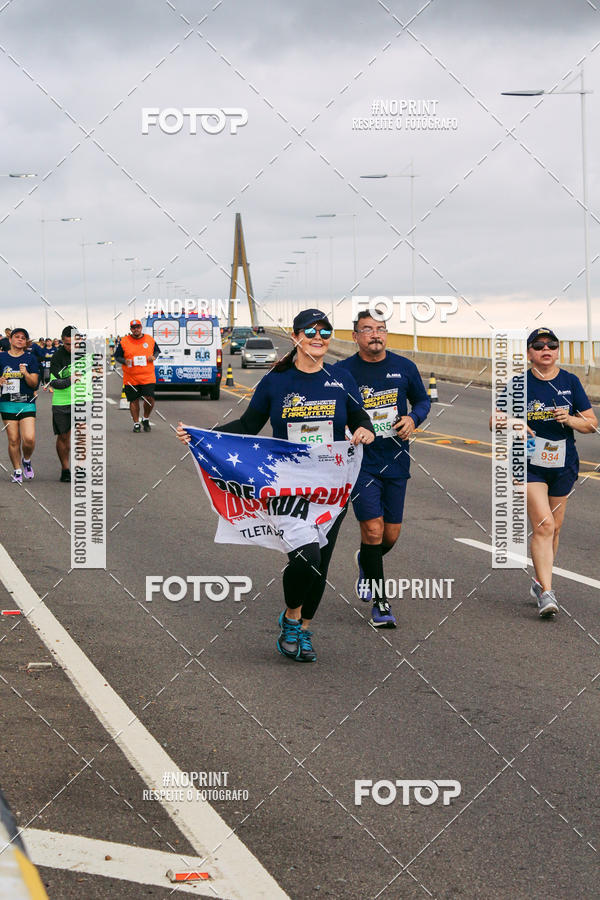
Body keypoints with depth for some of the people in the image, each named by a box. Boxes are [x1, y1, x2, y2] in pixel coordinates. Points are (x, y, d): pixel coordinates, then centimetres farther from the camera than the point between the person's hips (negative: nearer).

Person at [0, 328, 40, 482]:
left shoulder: (30, 358, 4)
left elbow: (34, 383, 0)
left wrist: (26, 374, -19)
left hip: (27, 403, -1)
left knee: (29, 439, -14)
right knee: (13, 440, -1)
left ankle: (26, 460, 17)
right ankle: (17, 471, 15)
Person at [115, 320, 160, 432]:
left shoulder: (150, 339, 7)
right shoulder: (123, 341, 1)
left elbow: (157, 350, 20)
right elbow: (117, 357, 7)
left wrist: (154, 357, -2)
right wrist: (125, 361, -13)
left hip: (148, 377, 0)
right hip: (131, 378, 0)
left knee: (150, 399, -10)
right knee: (134, 401, 5)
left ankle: (146, 419, 16)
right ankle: (136, 423, 19)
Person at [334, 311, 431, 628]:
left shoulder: (404, 367, 3)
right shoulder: (342, 371, -4)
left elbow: (422, 400, 17)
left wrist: (413, 418, -4)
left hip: (396, 460, 3)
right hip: (361, 461, -3)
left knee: (391, 534, 8)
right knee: (372, 529, -13)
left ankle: (366, 563, 43)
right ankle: (379, 602, 0)